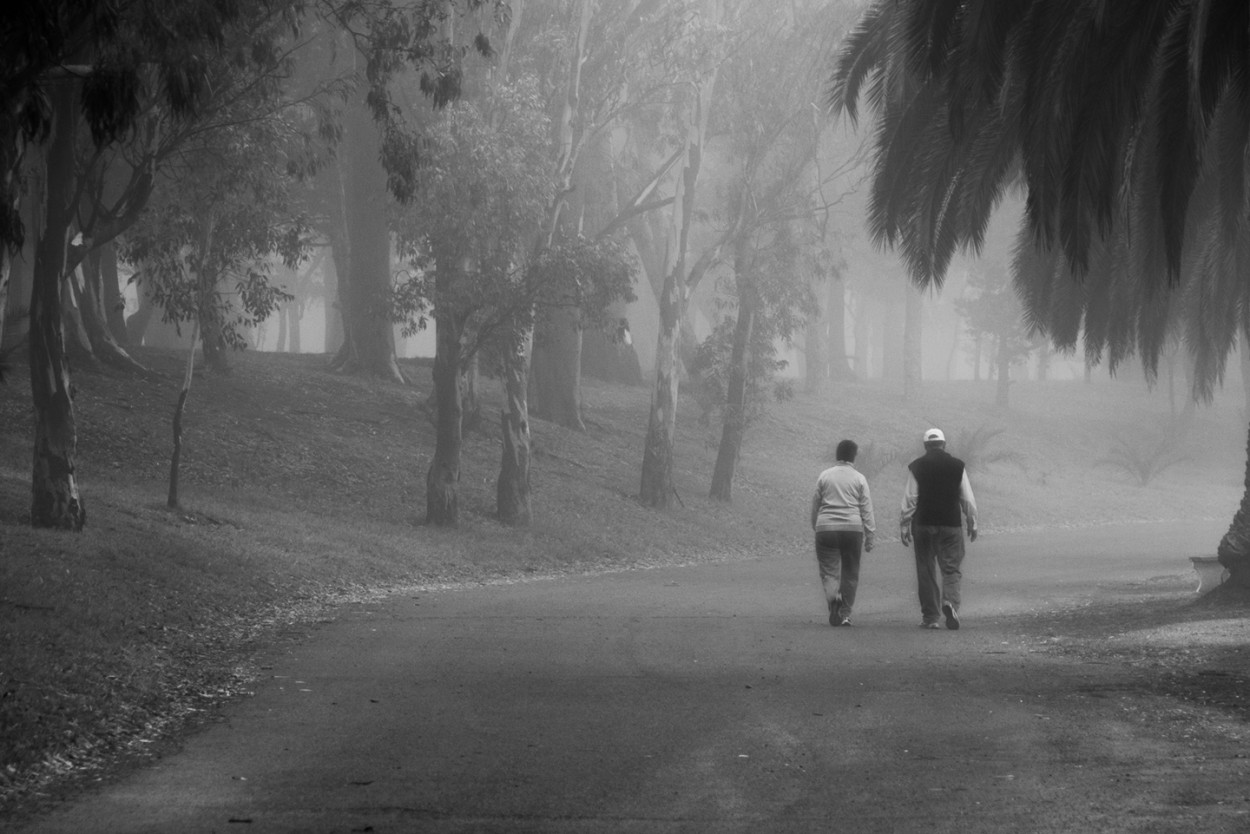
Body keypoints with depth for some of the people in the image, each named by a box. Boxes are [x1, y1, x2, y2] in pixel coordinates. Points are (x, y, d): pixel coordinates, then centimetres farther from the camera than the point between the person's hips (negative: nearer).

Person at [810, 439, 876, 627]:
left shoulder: (824, 476, 6)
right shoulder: (859, 479, 3)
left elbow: (815, 505, 11)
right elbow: (866, 510, 2)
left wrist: (815, 528, 23)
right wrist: (869, 537, 6)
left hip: (826, 528, 0)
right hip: (852, 528, 0)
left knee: (829, 569, -1)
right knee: (850, 573, 9)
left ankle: (833, 595, -32)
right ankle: (845, 613, 9)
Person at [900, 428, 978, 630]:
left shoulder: (916, 467, 0)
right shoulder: (957, 466, 3)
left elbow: (909, 499, -1)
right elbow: (967, 498, 5)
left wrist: (904, 526, 5)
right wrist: (972, 523, 14)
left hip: (923, 524, 0)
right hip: (951, 524, 0)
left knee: (926, 571, 6)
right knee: (951, 569, 2)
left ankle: (929, 617, 6)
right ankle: (950, 602, -25)